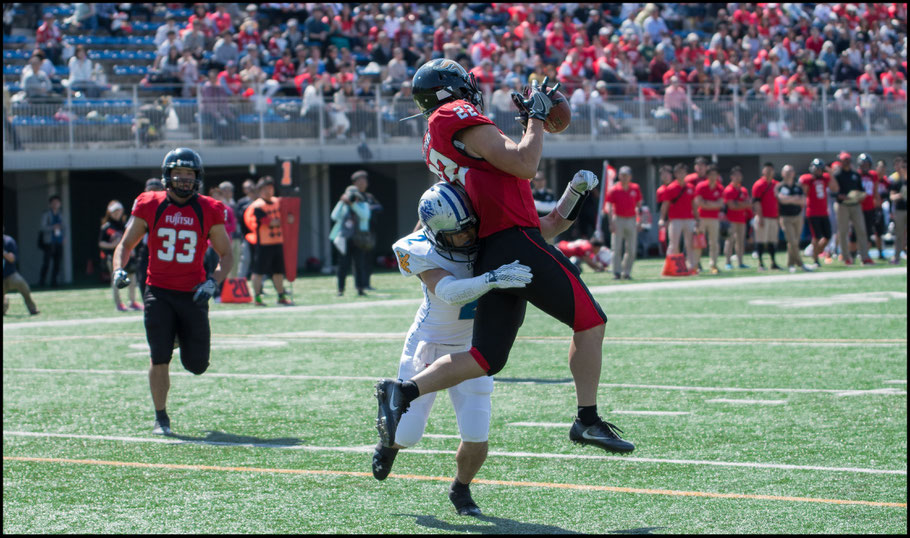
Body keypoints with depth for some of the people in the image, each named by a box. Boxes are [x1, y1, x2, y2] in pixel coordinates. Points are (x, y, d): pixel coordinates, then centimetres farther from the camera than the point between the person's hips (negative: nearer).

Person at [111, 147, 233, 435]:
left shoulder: (208, 211, -1)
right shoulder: (149, 206, 0)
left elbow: (226, 254, 6)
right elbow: (126, 244, 8)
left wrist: (213, 281, -12)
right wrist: (119, 270, -12)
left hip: (192, 294, 1)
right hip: (159, 292, 0)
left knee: (197, 365, 3)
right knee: (160, 358, -9)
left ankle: (186, 339, 39)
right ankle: (161, 418, 8)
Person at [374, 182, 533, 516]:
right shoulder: (425, 255, -27)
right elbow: (450, 292, -45)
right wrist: (493, 279, -60)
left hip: (470, 350, 2)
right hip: (427, 346, -2)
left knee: (477, 438, -8)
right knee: (407, 434, 3)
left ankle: (461, 490, 24)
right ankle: (390, 440, 43)